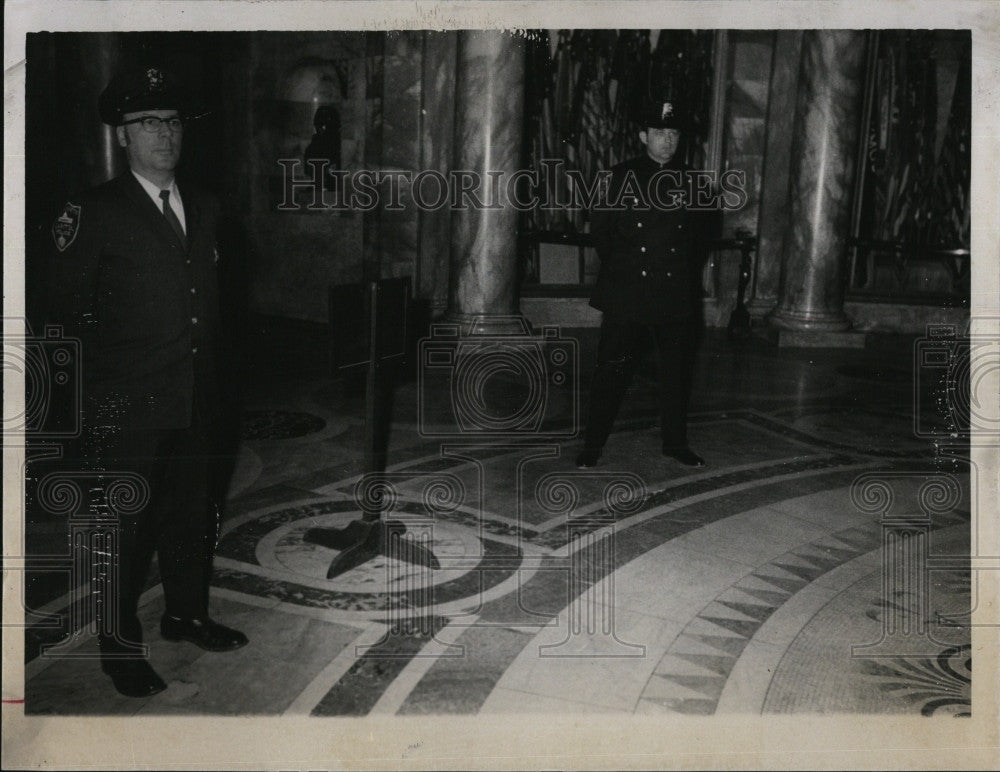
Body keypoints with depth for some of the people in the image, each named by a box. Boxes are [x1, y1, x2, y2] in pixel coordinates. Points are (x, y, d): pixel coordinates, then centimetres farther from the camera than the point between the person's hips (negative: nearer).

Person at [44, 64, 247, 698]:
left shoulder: (205, 209, 12)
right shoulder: (96, 212, -6)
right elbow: (66, 306, -2)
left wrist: (211, 375, 11)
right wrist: (119, 351, 1)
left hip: (196, 400, 6)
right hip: (128, 407, -5)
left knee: (198, 511, 16)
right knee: (127, 525, 2)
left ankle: (188, 614, 35)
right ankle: (120, 646, 19)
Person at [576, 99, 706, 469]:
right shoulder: (623, 175, 2)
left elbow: (697, 235, 14)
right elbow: (600, 227, 6)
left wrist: (688, 276, 9)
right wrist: (616, 266, 6)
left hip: (676, 296, 3)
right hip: (628, 293, -2)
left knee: (678, 370, 9)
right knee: (612, 369, -1)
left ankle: (675, 442, 24)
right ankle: (592, 445, 10)